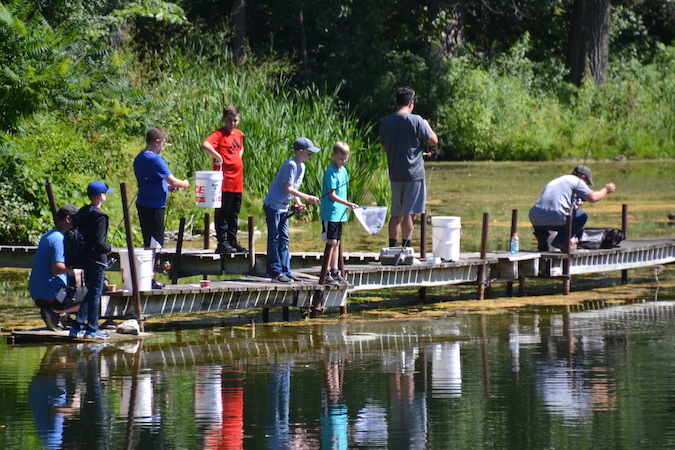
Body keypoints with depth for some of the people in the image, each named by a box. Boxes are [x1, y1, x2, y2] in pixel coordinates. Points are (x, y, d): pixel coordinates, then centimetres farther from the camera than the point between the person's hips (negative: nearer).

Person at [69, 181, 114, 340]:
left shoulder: (81, 213, 7)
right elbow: (99, 243, -22)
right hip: (97, 259, -8)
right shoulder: (100, 216, -17)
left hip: (84, 259, 8)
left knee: (91, 292, 18)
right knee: (96, 293, 0)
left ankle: (78, 326, 16)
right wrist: (109, 248, -3)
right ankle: (92, 329, 4)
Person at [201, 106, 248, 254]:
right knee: (223, 213, -4)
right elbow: (205, 145, -29)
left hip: (237, 182, 8)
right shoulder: (220, 134, -10)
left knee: (234, 214, 14)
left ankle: (232, 241, 21)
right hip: (225, 182, -8)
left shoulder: (239, 134, 14)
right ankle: (222, 243, -1)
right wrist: (218, 156, -25)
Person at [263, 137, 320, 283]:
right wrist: (307, 197, -21)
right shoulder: (290, 165, -20)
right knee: (274, 239, -4)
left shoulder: (301, 166, 9)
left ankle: (286, 271, 12)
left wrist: (299, 203, -1)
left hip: (283, 208, 9)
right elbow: (289, 189, -22)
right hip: (273, 206, -9)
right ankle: (276, 272, -1)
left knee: (284, 239, 9)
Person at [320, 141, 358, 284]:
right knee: (331, 242, -9)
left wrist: (346, 206, 19)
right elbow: (332, 195, -18)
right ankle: (326, 274, -8)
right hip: (330, 213, -9)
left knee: (337, 242, 12)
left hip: (340, 213, 9)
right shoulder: (331, 172, -14)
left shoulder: (343, 170, 12)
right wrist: (348, 204, -24)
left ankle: (335, 272, 17)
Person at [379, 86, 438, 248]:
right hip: (414, 173, -5)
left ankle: (392, 248, 14)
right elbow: (434, 141, -4)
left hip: (394, 173, 5)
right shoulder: (416, 120, -11)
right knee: (408, 214, -3)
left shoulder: (386, 122, 4)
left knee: (396, 214, 12)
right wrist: (427, 126, 13)